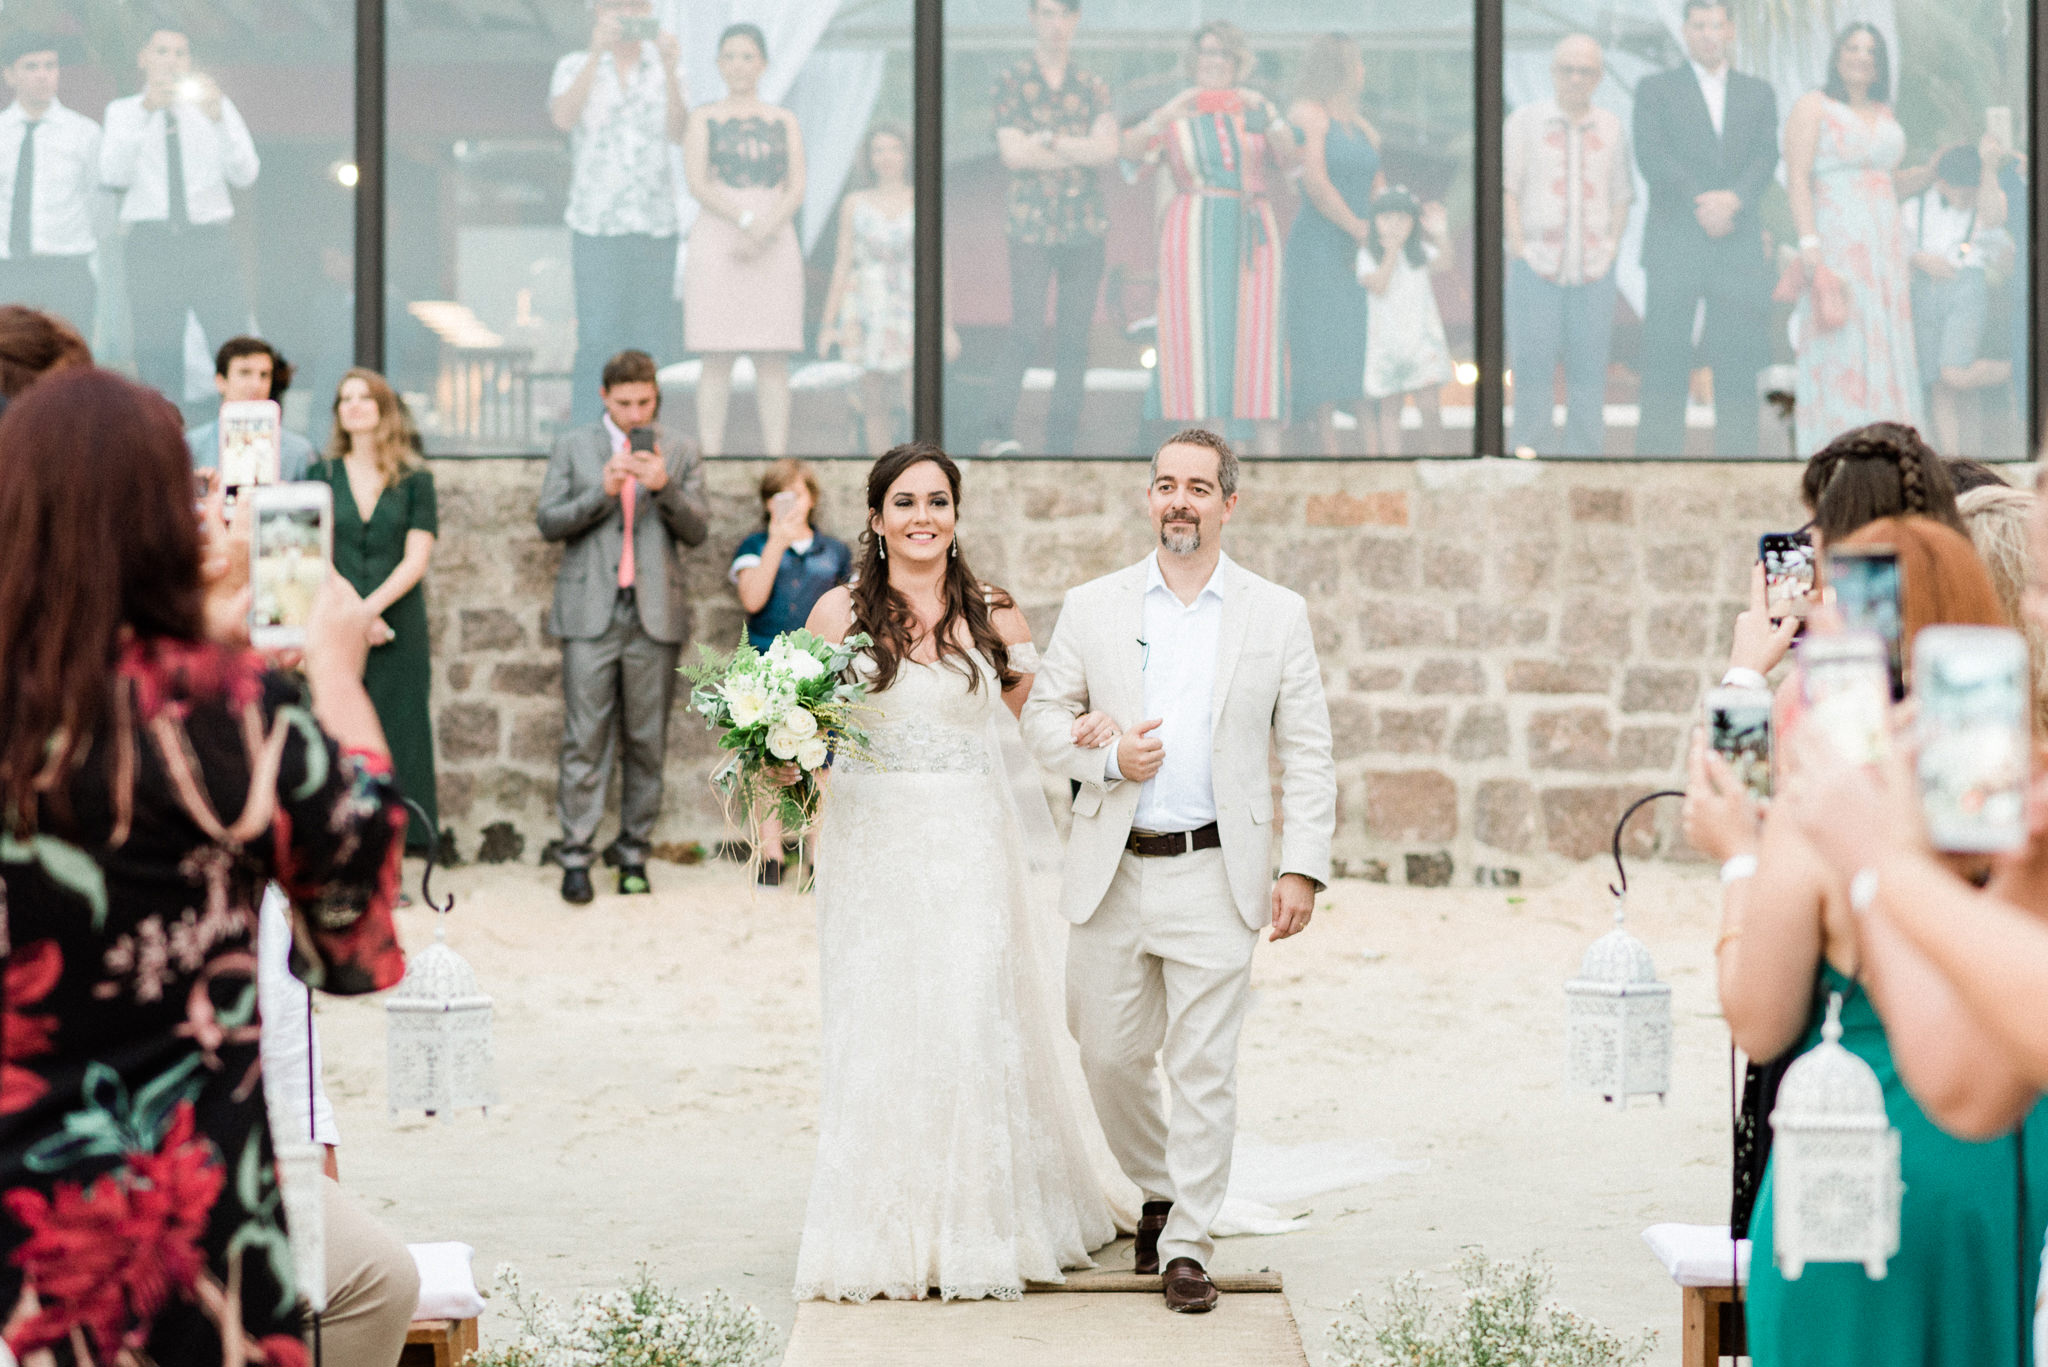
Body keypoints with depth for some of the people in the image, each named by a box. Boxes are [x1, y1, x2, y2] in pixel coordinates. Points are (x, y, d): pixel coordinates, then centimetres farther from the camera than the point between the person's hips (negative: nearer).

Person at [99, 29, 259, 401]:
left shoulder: (217, 107, 13)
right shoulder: (123, 112, 11)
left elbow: (245, 175, 0)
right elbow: (113, 175, -6)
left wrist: (217, 118, -15)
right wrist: (144, 113, -17)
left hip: (211, 245, 0)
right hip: (152, 242, 0)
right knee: (156, 362, -3)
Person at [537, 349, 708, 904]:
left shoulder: (680, 452, 10)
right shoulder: (572, 447, 9)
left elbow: (697, 530, 4)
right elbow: (548, 522, 3)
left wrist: (664, 488, -14)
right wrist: (602, 493, -13)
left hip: (655, 613, 1)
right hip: (591, 610, -1)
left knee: (646, 739, 3)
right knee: (585, 737, -5)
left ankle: (634, 851, 11)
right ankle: (576, 853, -2)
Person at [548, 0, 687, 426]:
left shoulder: (664, 68, 12)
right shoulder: (576, 67, 7)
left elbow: (677, 132, -1)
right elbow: (563, 116, -12)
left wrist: (671, 70, -13)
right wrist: (596, 53, -16)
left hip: (656, 224, 3)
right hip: (596, 222, -3)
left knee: (649, 339, 3)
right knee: (597, 339, -9)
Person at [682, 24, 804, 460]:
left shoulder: (784, 122, 12)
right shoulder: (704, 119, 7)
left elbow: (797, 190, 3)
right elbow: (697, 183, -5)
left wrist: (763, 233, -13)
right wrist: (746, 221, -18)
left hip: (775, 246, 2)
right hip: (717, 242, -2)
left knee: (773, 362, -2)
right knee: (717, 362, -5)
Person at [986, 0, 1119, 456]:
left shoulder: (1093, 88, 13)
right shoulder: (1011, 83, 5)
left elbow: (1107, 148, -3)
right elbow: (1012, 153, -6)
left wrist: (1046, 141, -8)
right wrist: (1081, 151, -2)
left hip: (1086, 228, 3)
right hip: (1032, 226, -3)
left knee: (1074, 344, 2)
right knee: (1027, 338, -14)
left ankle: (1062, 447, 4)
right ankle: (1000, 430, -9)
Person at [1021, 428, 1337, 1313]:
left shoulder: (1277, 616, 3)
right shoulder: (1093, 607, 6)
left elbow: (1307, 755, 3)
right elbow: (1044, 714, 10)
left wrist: (1302, 869, -6)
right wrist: (1108, 756, -10)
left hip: (1216, 877, -2)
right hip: (1112, 872, 2)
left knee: (1205, 1068, -2)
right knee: (1110, 1055, 8)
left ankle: (1186, 1242, 7)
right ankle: (1159, 1188, 33)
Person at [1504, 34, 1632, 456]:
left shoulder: (1612, 127, 14)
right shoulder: (1525, 121, 7)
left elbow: (1621, 195, 16)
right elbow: (1507, 188, 3)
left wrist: (1613, 245, 4)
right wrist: (1518, 247, -6)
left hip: (1594, 264, 2)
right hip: (1536, 263, -2)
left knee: (1589, 366, 0)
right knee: (1532, 362, -7)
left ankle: (1584, 453, 4)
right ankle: (1532, 450, -3)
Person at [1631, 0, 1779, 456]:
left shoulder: (1759, 93, 18)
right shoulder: (1655, 89, 10)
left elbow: (1766, 158, 5)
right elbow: (1651, 157, -3)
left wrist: (1734, 198, -14)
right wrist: (1700, 204, -13)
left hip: (1739, 244, 2)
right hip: (1674, 243, -2)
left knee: (1738, 368, -1)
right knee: (1665, 365, -6)